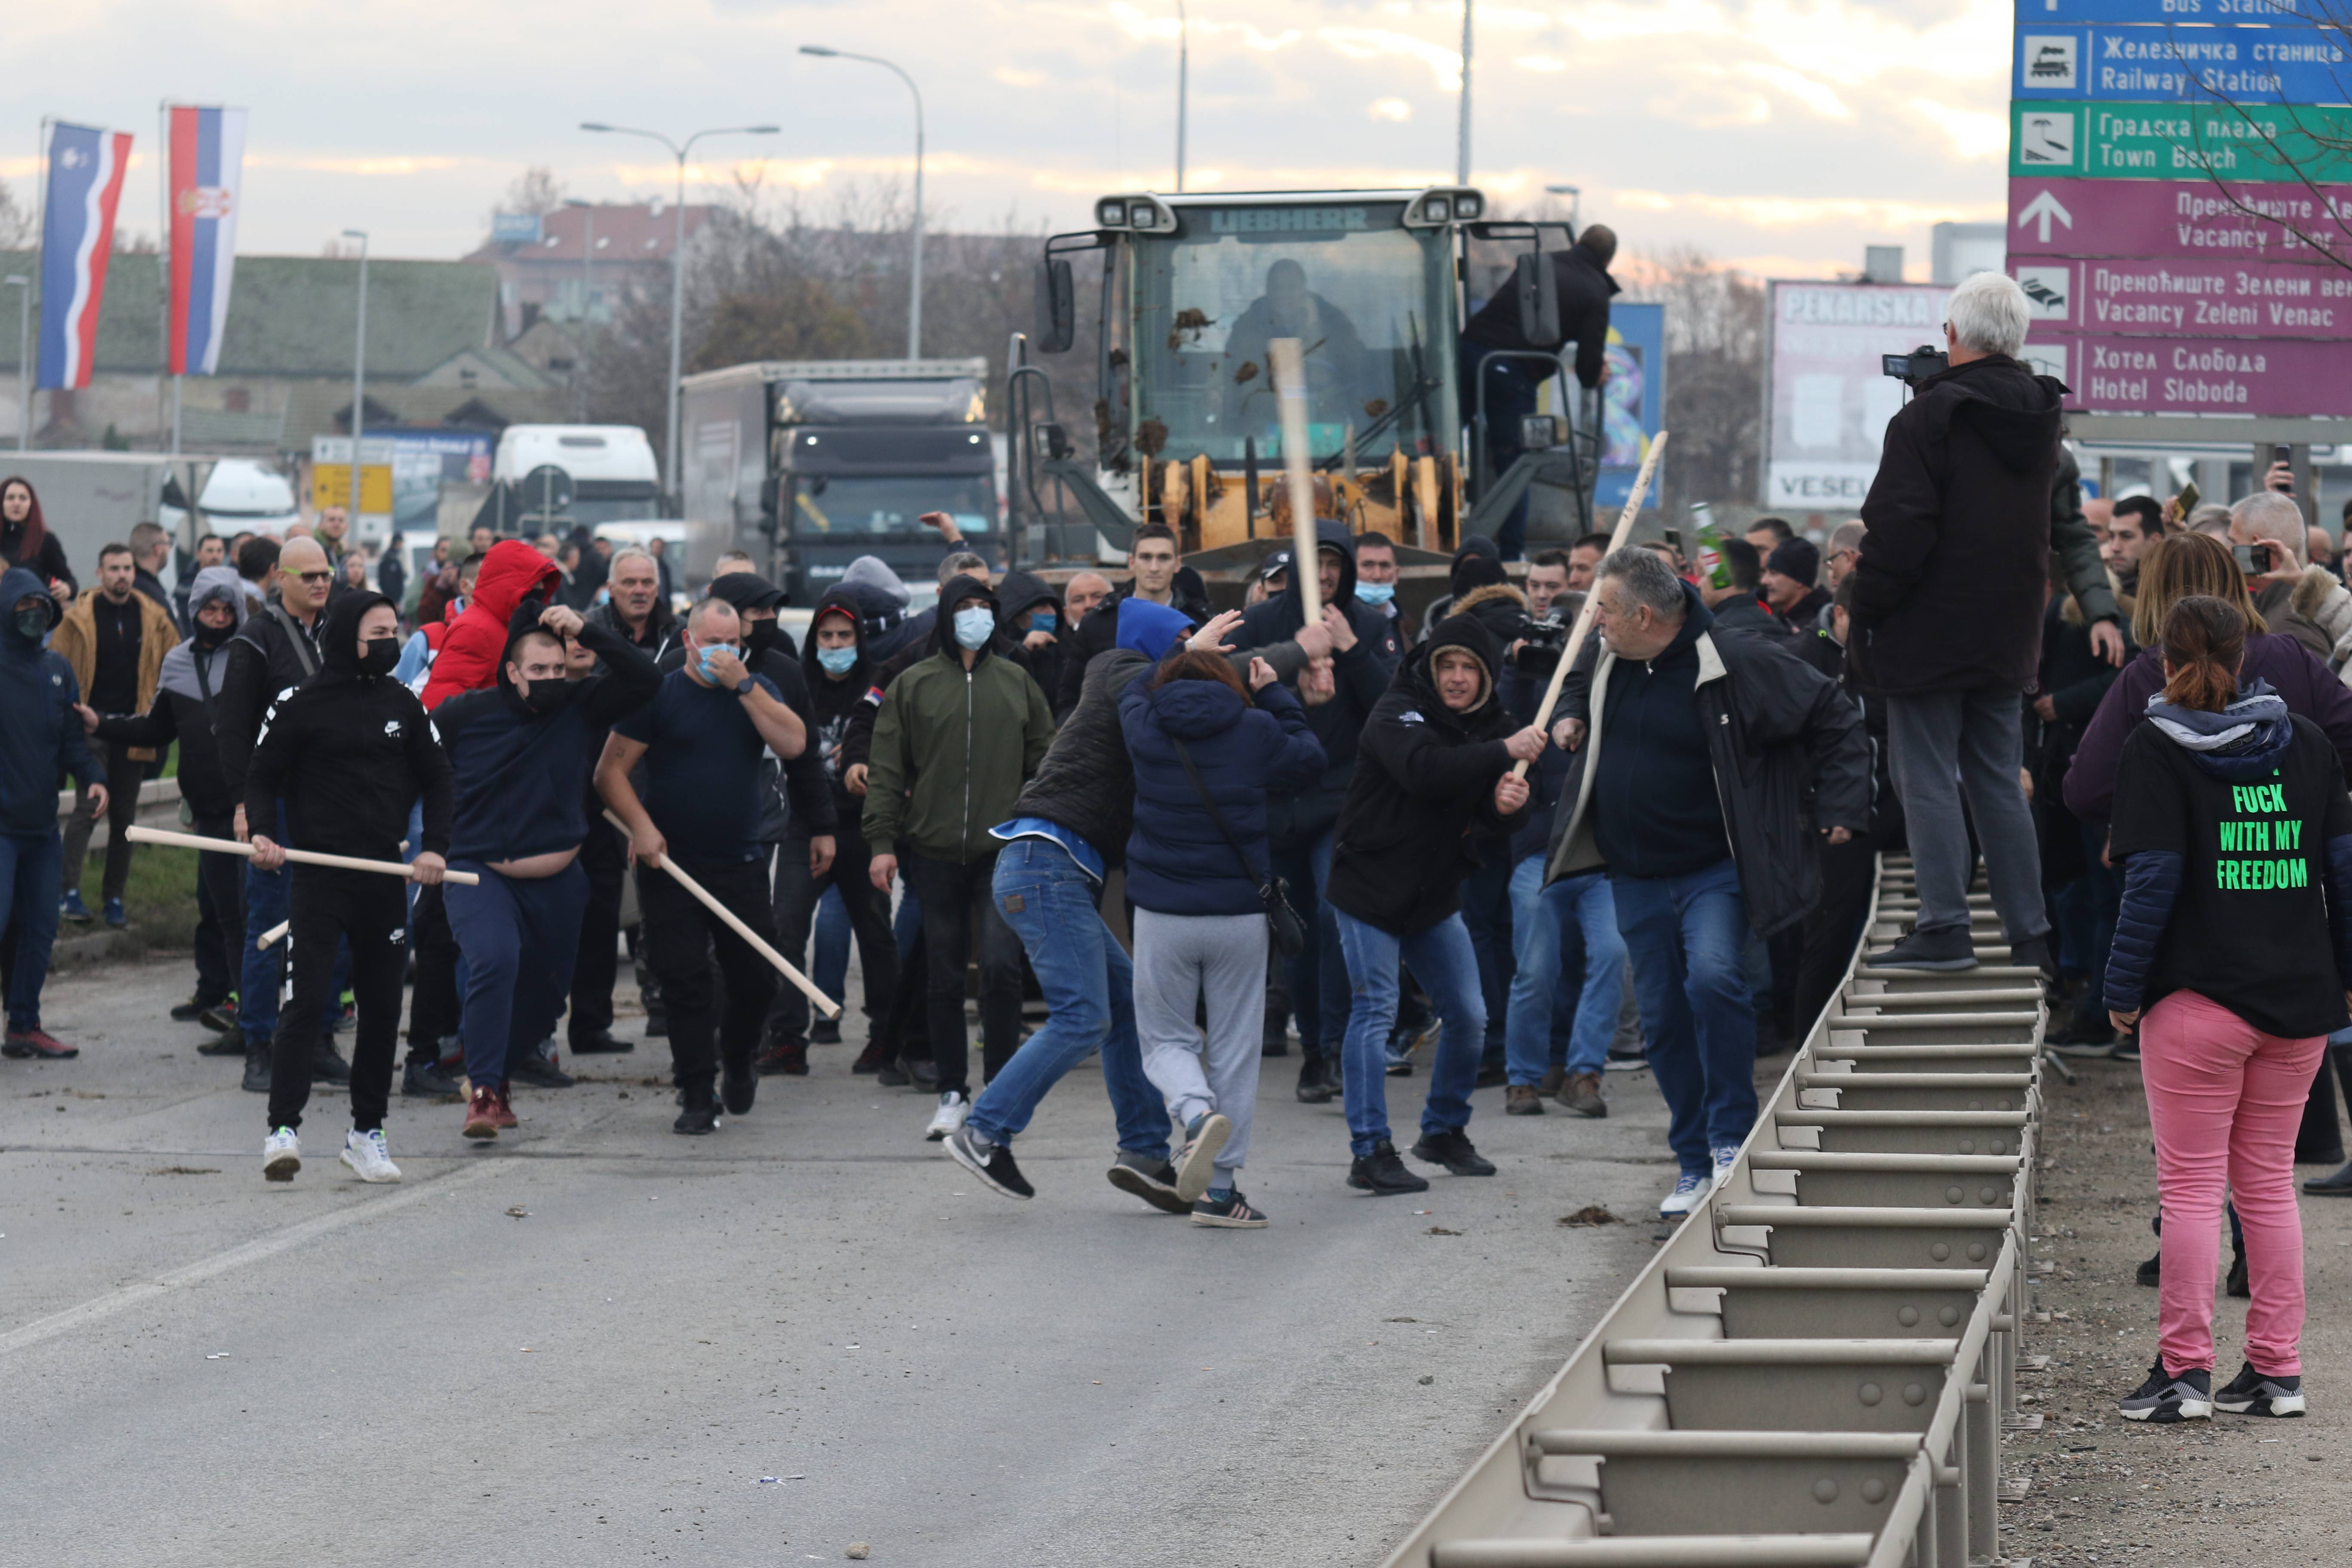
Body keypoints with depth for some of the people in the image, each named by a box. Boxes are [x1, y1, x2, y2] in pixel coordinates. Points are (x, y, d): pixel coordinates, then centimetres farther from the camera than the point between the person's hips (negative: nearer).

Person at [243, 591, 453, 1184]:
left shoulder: (403, 704, 10)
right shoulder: (300, 704, -3)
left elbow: (435, 779, 17)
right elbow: (262, 776, 3)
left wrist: (434, 846, 4)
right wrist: (262, 831, -15)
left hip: (385, 878, 5)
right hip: (317, 875, -5)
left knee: (382, 1006, 7)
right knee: (306, 1000, -12)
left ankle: (367, 1132, 17)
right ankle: (283, 1128, -10)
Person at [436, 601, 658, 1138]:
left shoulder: (581, 707, -2)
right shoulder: (465, 713, -6)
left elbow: (645, 679, -13)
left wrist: (586, 632, -22)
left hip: (556, 882, 4)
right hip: (479, 873, -4)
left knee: (545, 995, 11)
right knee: (495, 958, -29)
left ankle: (495, 1072, 39)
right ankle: (483, 1093, -25)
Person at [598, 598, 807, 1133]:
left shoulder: (756, 690, 10)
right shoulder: (659, 693, -1)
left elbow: (793, 743, -8)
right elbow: (610, 770, -2)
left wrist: (742, 684, -12)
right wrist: (641, 826, -15)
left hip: (740, 864, 3)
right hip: (671, 866, -3)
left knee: (757, 979, 4)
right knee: (685, 984, -4)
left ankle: (737, 1062, 32)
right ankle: (698, 1097, 4)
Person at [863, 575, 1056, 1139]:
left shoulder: (1016, 683, 9)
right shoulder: (913, 686, 5)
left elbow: (1045, 759, 13)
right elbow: (886, 769, 5)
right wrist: (882, 842, -3)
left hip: (1004, 852, 0)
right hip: (936, 853, 0)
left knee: (1001, 965, -12)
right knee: (944, 976, 5)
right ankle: (952, 1093, 15)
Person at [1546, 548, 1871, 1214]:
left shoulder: (1737, 665, -15)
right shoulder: (1610, 663, 4)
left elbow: (1836, 723, -6)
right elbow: (1578, 687, 30)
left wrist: (1840, 805, -10)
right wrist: (1571, 715, 8)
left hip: (1714, 870, -6)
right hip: (1636, 877, 6)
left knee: (1714, 979, -27)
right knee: (1664, 1020, 7)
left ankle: (1732, 1137, -13)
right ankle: (1695, 1167, 18)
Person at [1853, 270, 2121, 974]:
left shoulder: (1929, 417, -15)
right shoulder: (2041, 420, 9)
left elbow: (1898, 530, -18)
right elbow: (2068, 527, 14)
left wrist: (1864, 613, -8)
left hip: (1930, 632, -7)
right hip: (2005, 637, 7)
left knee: (1928, 779, -3)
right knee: (1997, 780, 13)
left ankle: (1945, 929, -6)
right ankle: (2029, 936, 12)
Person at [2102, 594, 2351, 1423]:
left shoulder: (2158, 747, -6)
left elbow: (2153, 879, -11)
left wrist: (2124, 990, -5)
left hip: (2198, 998, -4)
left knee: (2190, 1187, 1)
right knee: (2269, 1183, 12)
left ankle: (2184, 1370, 0)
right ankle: (2276, 1370, 12)